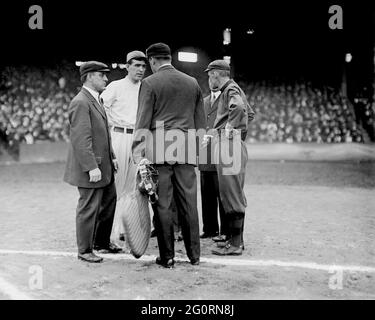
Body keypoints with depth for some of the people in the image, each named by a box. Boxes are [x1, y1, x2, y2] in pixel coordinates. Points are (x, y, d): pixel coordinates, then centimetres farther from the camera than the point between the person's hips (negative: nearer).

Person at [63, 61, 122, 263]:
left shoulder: (96, 100, 16)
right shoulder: (80, 103, -17)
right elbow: (81, 140, -23)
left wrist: (111, 157, 19)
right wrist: (92, 167, -25)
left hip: (104, 166, 10)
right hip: (90, 169, -10)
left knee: (109, 202, 18)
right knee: (89, 208, 0)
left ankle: (102, 242, 33)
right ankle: (84, 250, 15)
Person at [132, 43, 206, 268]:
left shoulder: (150, 83, -1)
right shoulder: (193, 83, 13)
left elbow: (143, 122, -6)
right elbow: (201, 122, 15)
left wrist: (138, 155, -3)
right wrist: (199, 151, 22)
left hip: (159, 149, -4)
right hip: (187, 150, 4)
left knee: (163, 204, 2)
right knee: (189, 202, 9)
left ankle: (167, 257, 8)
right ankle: (194, 255, 16)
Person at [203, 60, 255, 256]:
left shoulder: (230, 90, -9)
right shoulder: (231, 89, 21)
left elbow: (238, 106, -33)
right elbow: (250, 113, 33)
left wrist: (230, 128, -22)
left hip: (229, 144, -10)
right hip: (226, 145, 10)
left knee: (232, 195, -7)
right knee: (231, 194, 14)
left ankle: (235, 244, -2)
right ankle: (235, 239, 23)